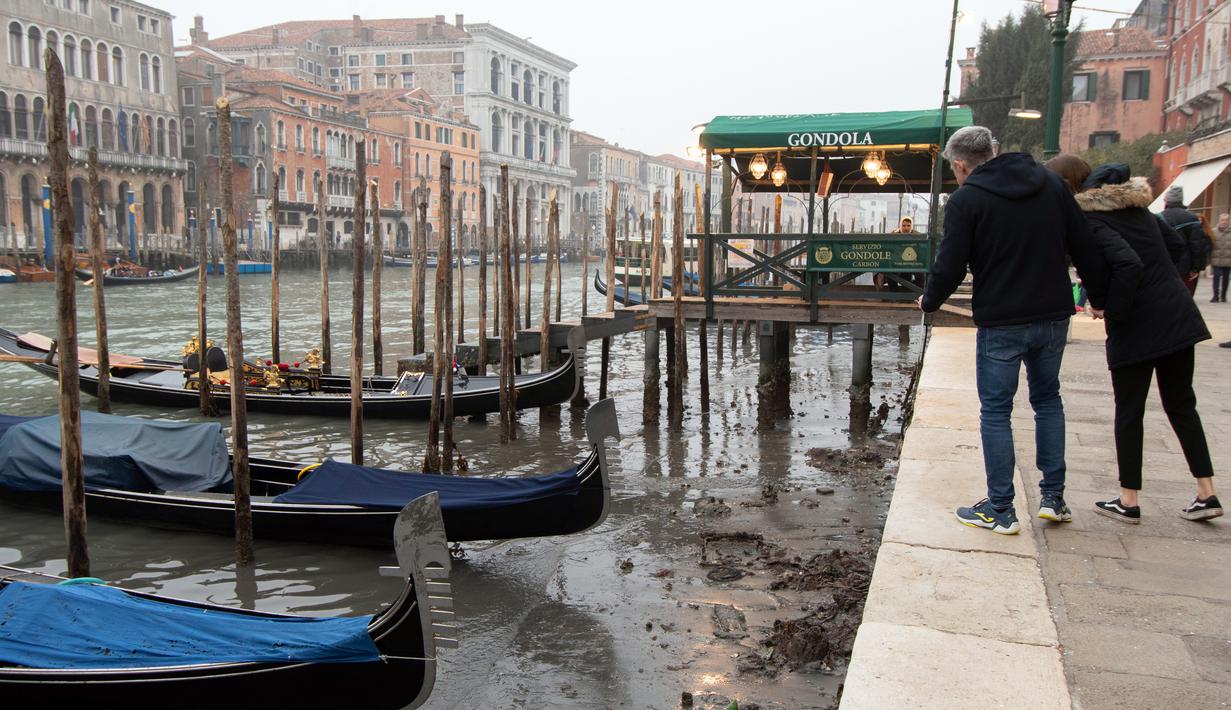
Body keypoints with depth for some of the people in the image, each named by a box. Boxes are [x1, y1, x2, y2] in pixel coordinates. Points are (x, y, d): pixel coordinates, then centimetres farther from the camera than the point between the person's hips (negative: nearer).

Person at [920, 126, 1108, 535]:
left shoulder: (966, 199, -8)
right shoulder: (1050, 184, 7)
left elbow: (951, 266, -10)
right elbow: (1084, 247, 9)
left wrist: (929, 302, 8)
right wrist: (1099, 295, 20)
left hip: (1001, 323, -5)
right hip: (1054, 316, 5)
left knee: (995, 411, 5)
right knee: (1048, 400, 20)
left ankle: (1000, 509, 9)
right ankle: (1053, 497, 22)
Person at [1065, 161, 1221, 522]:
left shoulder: (1090, 221, -12)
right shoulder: (1136, 209, 12)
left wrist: (1110, 307, -15)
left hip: (1137, 326, -7)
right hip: (1177, 315, 7)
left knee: (1128, 411, 5)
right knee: (1181, 405, 16)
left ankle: (1129, 501, 12)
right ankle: (1207, 494, 17)